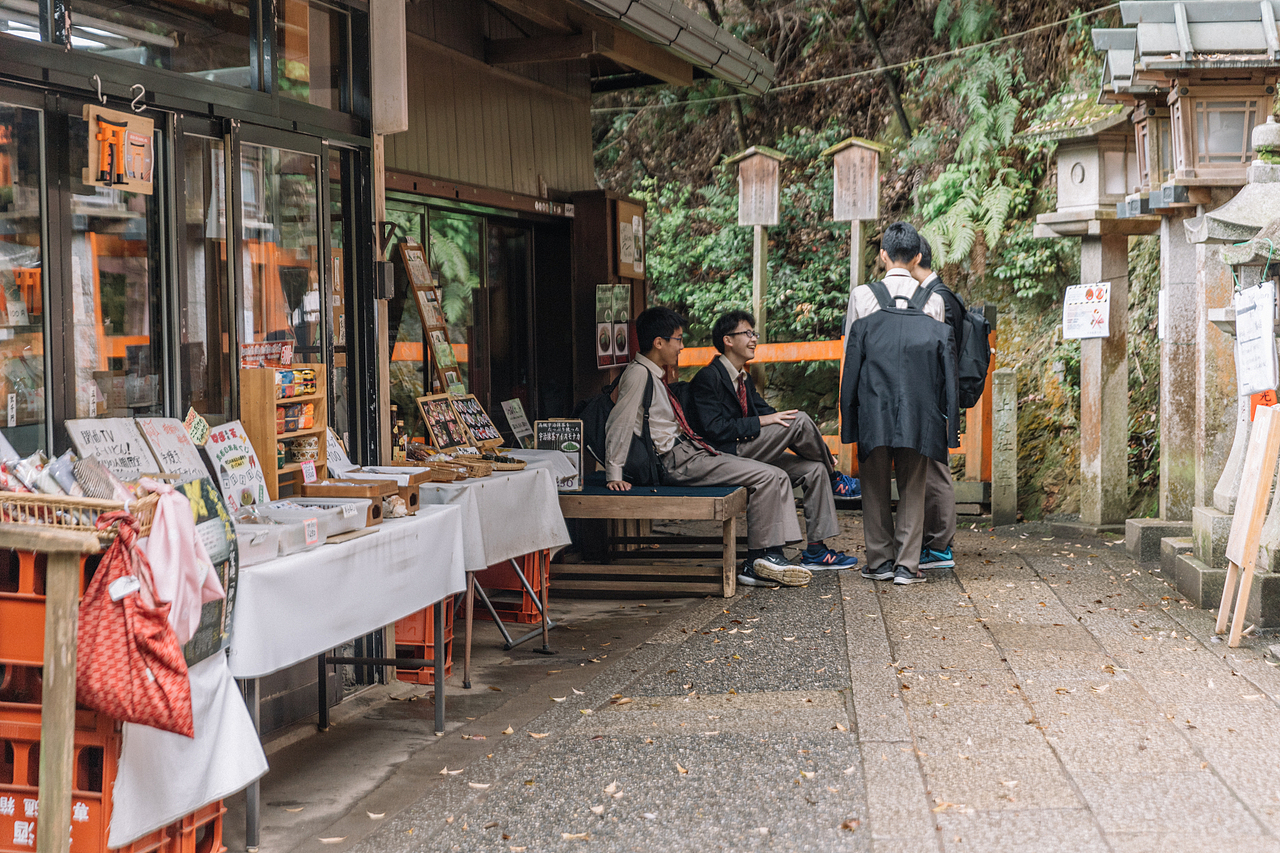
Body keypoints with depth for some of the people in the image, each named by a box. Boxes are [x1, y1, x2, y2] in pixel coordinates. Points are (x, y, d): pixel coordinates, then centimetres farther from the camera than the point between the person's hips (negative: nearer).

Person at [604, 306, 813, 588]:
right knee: (765, 478, -17)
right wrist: (614, 476, -17)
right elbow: (618, 426, -16)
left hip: (689, 450, 10)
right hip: (677, 461, -10)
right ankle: (757, 561, -9)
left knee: (778, 477, 1)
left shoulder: (655, 375, 19)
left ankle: (772, 558, -5)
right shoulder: (638, 374, -11)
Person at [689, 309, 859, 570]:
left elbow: (764, 410, 15)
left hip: (748, 451, 9)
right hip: (727, 456, -9)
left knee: (814, 469, -7)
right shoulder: (708, 378, -10)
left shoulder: (744, 378, 20)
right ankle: (834, 478, 3)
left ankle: (815, 550, -6)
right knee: (799, 420, -20)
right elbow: (714, 429, -19)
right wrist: (761, 422, -20)